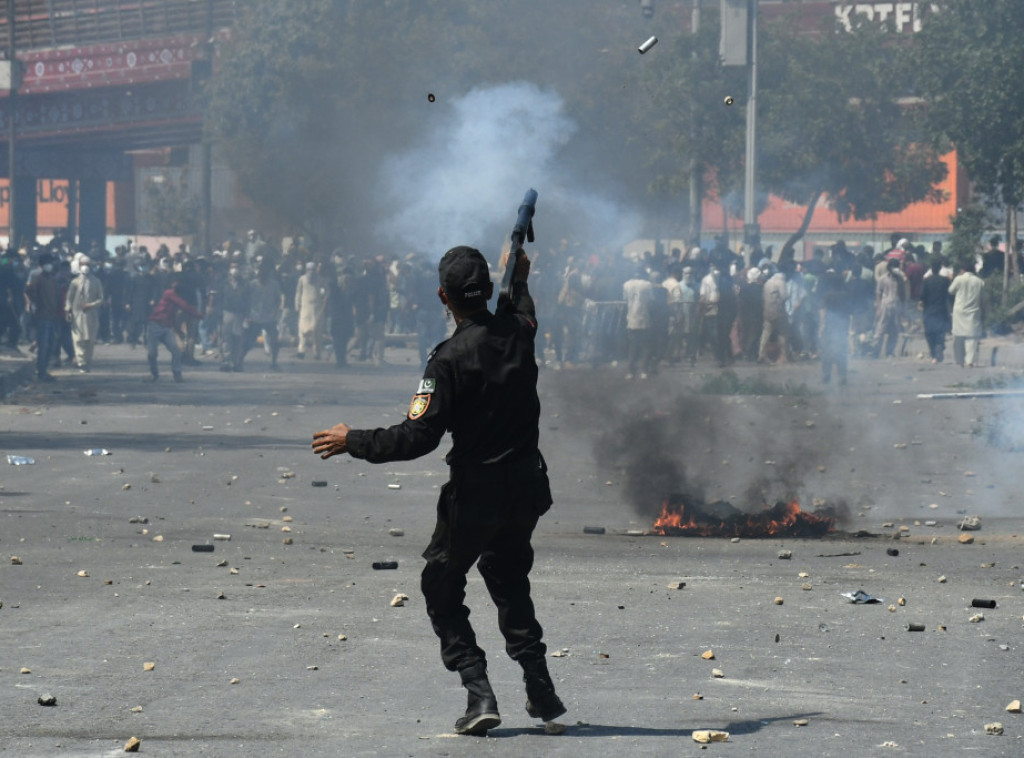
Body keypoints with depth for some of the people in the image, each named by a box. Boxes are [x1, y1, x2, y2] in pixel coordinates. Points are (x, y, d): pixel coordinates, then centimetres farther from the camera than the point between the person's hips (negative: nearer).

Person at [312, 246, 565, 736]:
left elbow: (417, 437, -21)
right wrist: (519, 281, 47)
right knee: (509, 584, 26)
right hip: (526, 487, 6)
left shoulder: (450, 358, -20)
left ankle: (479, 692, -4)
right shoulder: (518, 332, -2)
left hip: (474, 494, -6)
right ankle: (540, 690, 20)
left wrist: (352, 442, -10)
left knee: (442, 589, 10)